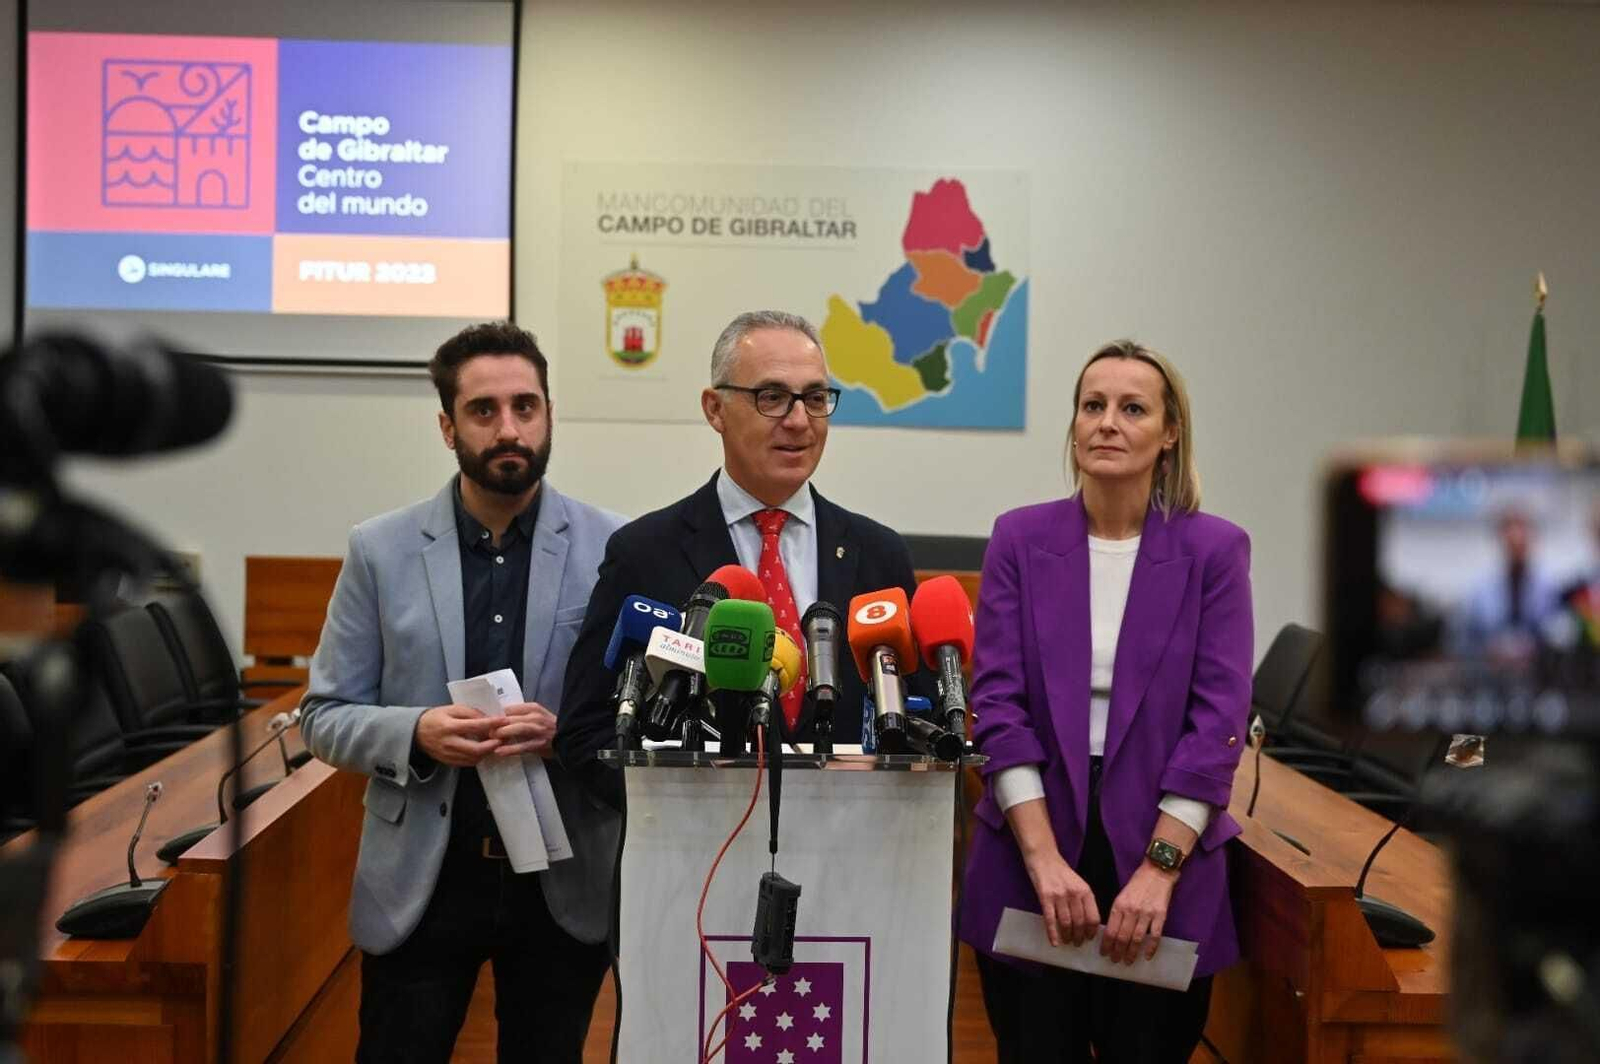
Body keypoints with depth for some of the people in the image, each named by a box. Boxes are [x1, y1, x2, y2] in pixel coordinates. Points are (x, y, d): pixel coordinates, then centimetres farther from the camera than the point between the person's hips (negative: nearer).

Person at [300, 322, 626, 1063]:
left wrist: (568, 732, -20)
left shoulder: (614, 549, -4)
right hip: (420, 882, 0)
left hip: (564, 884, 0)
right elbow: (324, 716, 1)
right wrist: (416, 732, -18)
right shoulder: (380, 550, -2)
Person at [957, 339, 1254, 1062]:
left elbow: (1217, 721, -7)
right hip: (1029, 861, 0)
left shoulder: (1214, 550, -2)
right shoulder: (1020, 539, -1)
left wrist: (1158, 869, -14)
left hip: (1163, 859, 0)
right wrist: (1047, 860, -14)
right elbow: (998, 703, -6)